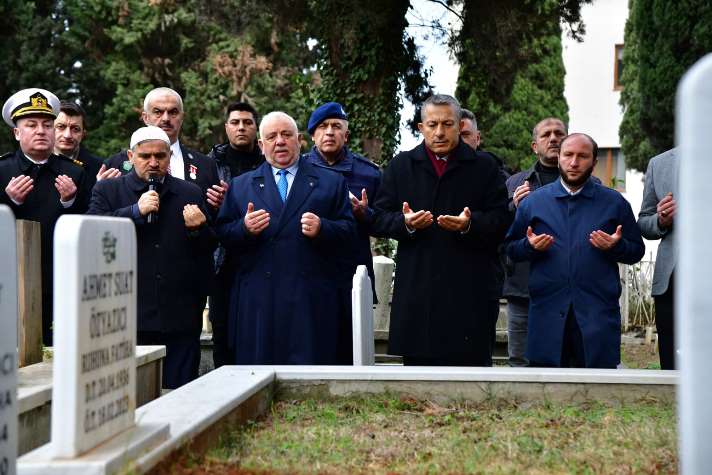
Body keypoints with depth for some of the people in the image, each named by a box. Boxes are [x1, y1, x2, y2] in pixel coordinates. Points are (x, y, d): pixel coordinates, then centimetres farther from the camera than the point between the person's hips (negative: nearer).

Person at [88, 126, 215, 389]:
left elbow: (210, 249, 13)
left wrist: (198, 229, -8)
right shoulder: (107, 190, 7)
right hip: (127, 317, -1)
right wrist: (136, 211, -14)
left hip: (180, 317, 1)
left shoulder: (190, 194, 12)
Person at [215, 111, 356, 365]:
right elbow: (222, 235, 9)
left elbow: (349, 229, 7)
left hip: (311, 299, -1)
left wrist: (322, 228, -12)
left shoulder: (331, 182, 13)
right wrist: (244, 229, -11)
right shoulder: (239, 186, 16)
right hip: (257, 300, 1)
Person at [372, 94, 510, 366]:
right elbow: (378, 219, 9)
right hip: (416, 289, 1)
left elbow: (501, 221, 3)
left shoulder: (484, 167, 9)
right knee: (416, 363, 2)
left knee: (471, 361, -3)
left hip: (468, 290, -1)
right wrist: (405, 222, -11)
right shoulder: (401, 166, 13)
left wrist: (470, 224, -17)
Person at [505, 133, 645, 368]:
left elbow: (637, 250, 10)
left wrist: (616, 246, -10)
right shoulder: (533, 201, 10)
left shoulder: (614, 203, 8)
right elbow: (511, 249, 12)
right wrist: (530, 246, -9)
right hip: (547, 313, 1)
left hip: (598, 314, -1)